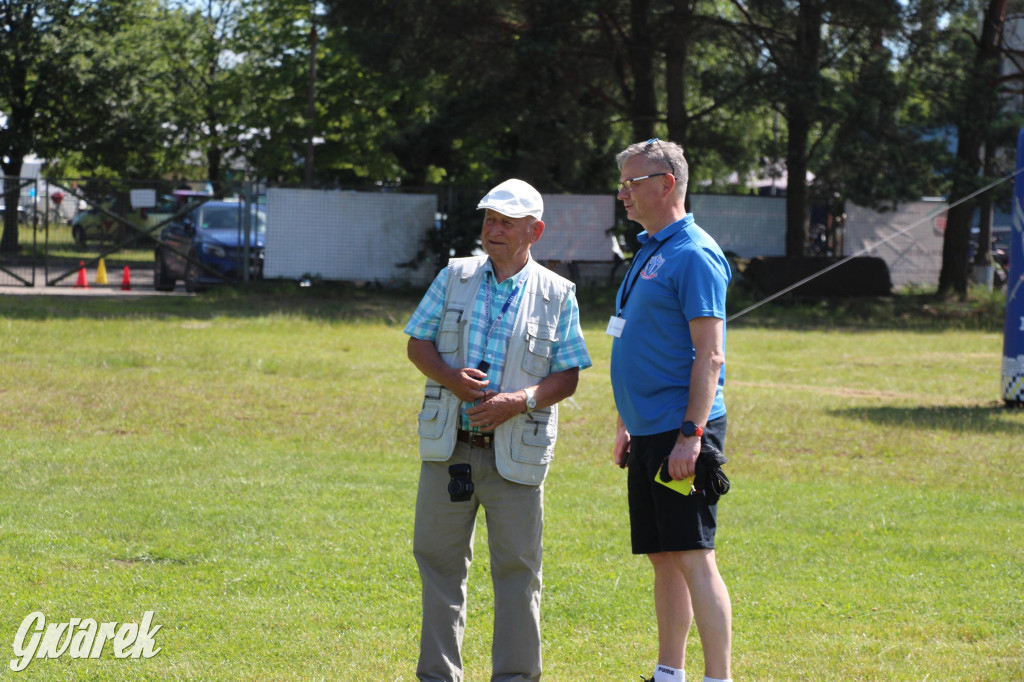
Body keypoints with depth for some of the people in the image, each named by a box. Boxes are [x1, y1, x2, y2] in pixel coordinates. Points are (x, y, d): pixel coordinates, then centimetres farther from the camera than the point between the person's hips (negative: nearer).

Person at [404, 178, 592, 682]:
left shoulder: (557, 295, 3)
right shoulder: (454, 277, 9)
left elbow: (568, 375, 2)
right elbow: (418, 343, 8)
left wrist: (521, 400, -16)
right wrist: (450, 378, -12)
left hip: (516, 452, -2)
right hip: (448, 448, 2)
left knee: (517, 566, 0)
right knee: (438, 559, 6)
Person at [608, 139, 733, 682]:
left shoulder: (694, 256, -12)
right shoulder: (648, 253, 18)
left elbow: (709, 355, -17)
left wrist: (690, 434, -23)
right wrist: (627, 424, 23)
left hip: (680, 432, -10)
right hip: (648, 433, 10)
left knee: (692, 557, -11)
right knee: (662, 558, 12)